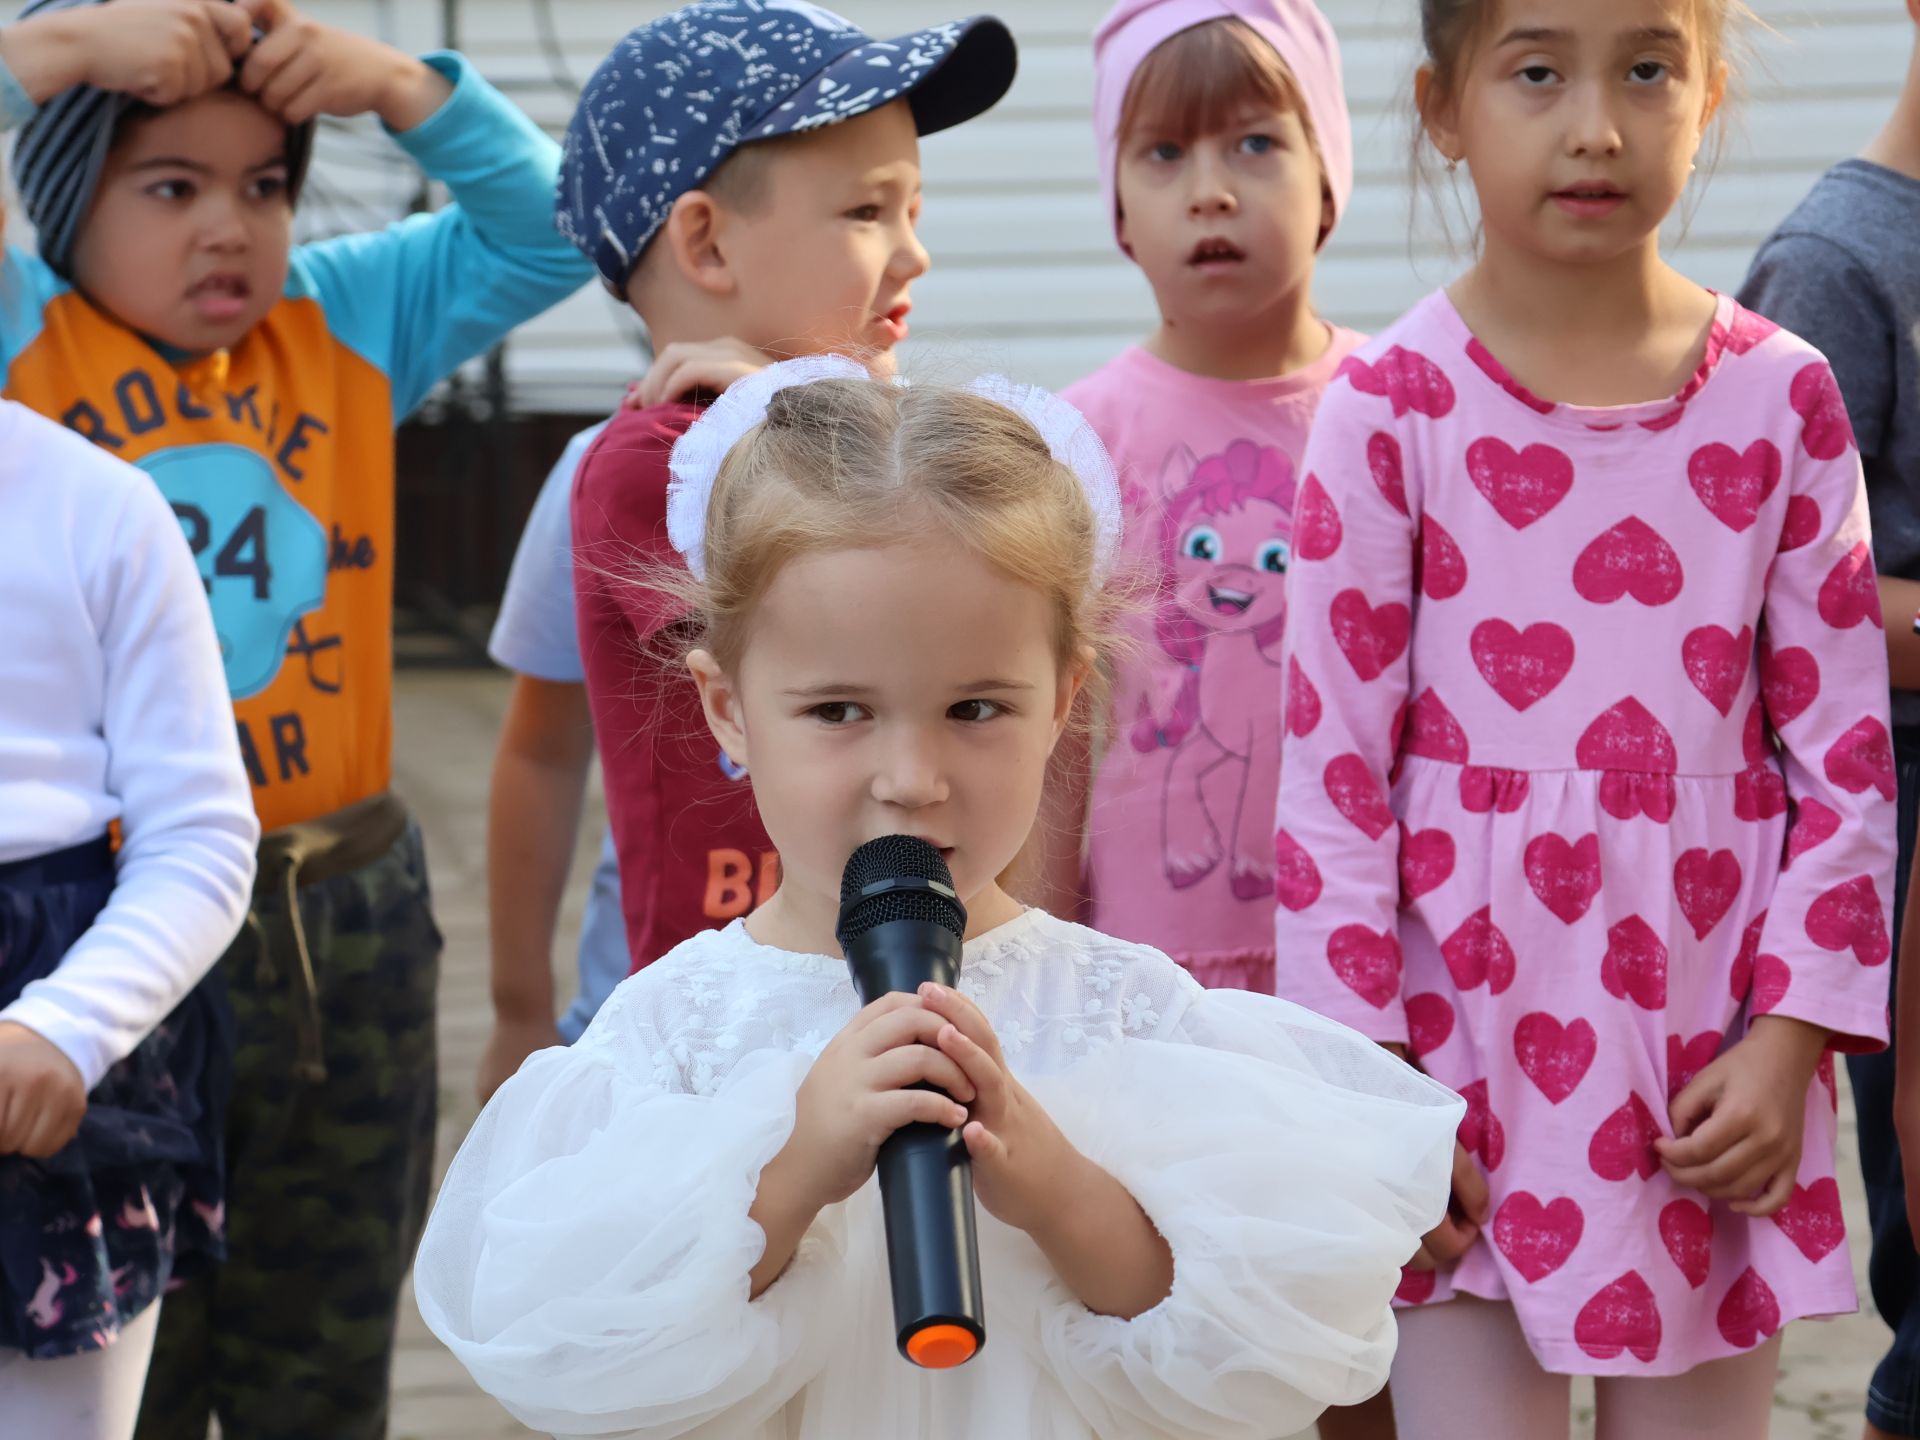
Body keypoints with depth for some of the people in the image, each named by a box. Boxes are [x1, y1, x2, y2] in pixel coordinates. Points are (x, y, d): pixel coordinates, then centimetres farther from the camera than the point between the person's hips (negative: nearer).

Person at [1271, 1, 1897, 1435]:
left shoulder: (1783, 398, 2)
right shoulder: (1398, 404, -5)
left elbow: (1846, 749, 4)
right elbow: (1333, 763, -4)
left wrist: (1791, 1032, -4)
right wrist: (1370, 1082, -7)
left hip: (1714, 1055, 2)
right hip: (1470, 1022, -2)